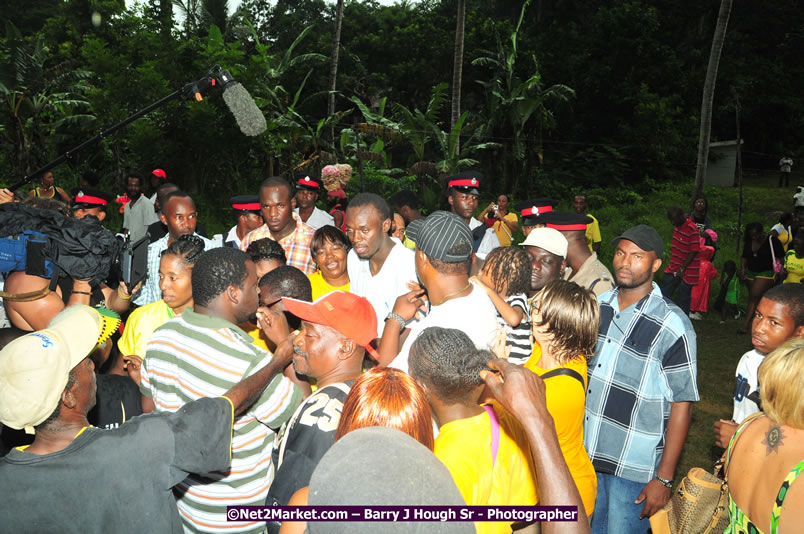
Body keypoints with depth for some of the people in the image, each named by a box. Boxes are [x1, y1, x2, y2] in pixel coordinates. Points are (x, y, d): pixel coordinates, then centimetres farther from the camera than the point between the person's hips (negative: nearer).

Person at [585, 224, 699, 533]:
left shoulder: (672, 326, -16)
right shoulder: (597, 305, 1)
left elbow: (682, 404, -13)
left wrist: (664, 479, -12)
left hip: (635, 468, -5)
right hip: (586, 453, 5)